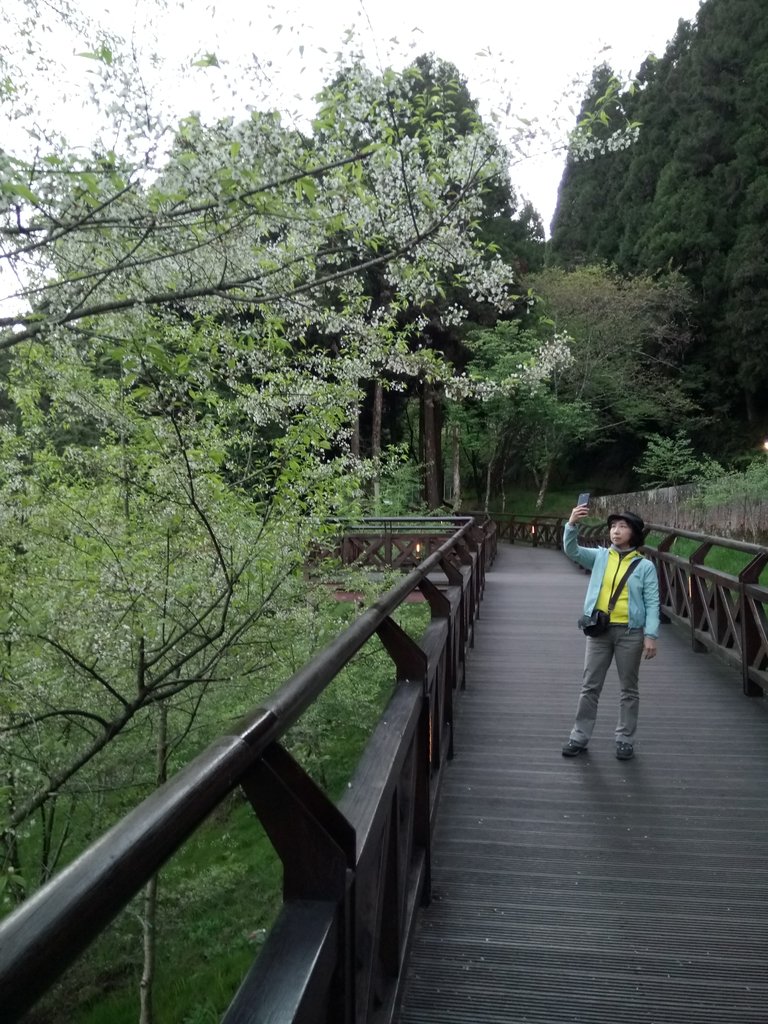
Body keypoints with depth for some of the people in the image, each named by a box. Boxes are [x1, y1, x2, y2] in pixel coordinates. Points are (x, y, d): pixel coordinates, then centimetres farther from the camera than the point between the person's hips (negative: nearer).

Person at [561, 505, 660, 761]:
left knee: (629, 689, 11)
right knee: (589, 687, 8)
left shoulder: (645, 566, -2)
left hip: (630, 632, -1)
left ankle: (625, 740, 24)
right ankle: (579, 737, 18)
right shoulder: (600, 557, 3)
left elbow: (652, 603, -4)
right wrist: (572, 524, -28)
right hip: (599, 630, 2)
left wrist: (651, 635, -12)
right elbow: (572, 550, -11)